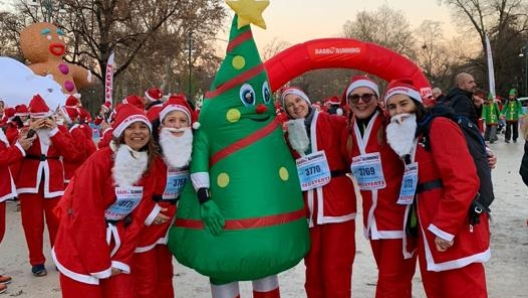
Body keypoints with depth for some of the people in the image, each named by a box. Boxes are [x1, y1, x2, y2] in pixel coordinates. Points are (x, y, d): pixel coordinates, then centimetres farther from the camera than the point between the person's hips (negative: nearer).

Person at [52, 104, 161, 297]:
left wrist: (122, 259, -7)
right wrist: (99, 265, -16)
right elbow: (86, 216, -19)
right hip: (81, 246, -5)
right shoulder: (100, 162, -19)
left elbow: (137, 217, -1)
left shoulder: (149, 168, -1)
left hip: (115, 242, 5)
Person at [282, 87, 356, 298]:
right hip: (309, 206, 5)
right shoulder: (290, 134, 11)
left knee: (335, 269, -3)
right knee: (313, 269, 13)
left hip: (337, 202, -4)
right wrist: (296, 148, -5)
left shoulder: (334, 123, -2)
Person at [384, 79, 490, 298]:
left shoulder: (439, 127, -10)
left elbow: (463, 181, -19)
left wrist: (444, 227, -18)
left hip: (456, 235, -8)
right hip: (429, 234, 9)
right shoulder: (407, 139, 16)